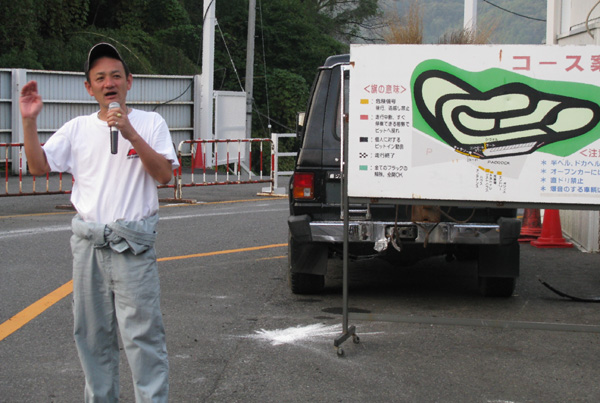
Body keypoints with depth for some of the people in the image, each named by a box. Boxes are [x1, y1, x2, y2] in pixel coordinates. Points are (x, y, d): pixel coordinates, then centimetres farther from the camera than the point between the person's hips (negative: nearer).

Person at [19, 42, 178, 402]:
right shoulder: (77, 129, 11)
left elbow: (164, 174, -10)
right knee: (92, 334, 12)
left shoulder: (150, 123, 1)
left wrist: (131, 134, -20)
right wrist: (29, 121, -5)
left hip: (132, 244, -4)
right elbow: (39, 167, 7)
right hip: (88, 243, 4)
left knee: (143, 333, -8)